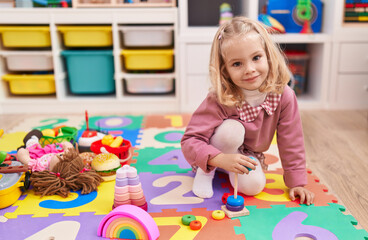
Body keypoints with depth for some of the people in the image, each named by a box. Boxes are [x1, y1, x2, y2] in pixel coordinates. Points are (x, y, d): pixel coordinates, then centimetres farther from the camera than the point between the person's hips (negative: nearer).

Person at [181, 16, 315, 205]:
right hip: (216, 154, -3)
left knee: (254, 185, -25)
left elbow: (291, 142, -12)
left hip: (248, 155, 4)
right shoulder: (219, 100, -31)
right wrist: (222, 159, -48)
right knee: (232, 129, -34)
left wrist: (296, 182, -9)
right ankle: (205, 172, -9)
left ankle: (230, 172, 8)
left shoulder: (284, 96, -23)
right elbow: (190, 141, -32)